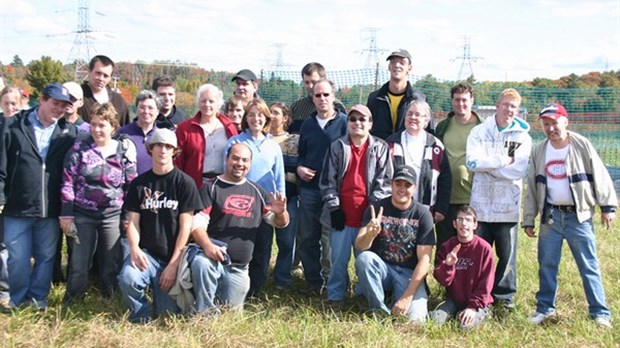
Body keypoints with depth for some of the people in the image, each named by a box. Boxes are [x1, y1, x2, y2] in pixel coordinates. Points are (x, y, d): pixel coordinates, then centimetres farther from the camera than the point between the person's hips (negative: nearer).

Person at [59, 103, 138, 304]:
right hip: (82, 214, 0)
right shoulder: (79, 148, -2)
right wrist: (66, 214, -6)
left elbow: (132, 187, 4)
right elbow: (68, 182, -2)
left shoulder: (124, 151, 1)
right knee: (79, 265, 5)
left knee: (112, 265, 6)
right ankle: (70, 306, 21)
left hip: (113, 216, 1)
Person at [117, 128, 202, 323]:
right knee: (128, 278, -31)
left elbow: (185, 226, -5)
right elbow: (133, 222, 5)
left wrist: (173, 264, -11)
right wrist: (134, 249, -16)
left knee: (168, 314, -7)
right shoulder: (139, 183, 7)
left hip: (173, 257, -1)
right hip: (146, 253, 1)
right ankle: (142, 314, 0)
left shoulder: (185, 183, -1)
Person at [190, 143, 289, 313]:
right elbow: (197, 223, -11)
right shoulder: (211, 188, -2)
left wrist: (280, 212, -11)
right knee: (201, 263, -38)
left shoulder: (256, 191, 11)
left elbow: (281, 223, 14)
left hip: (238, 269, 4)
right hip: (213, 256, -4)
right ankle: (206, 313, -20)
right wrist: (207, 245, -32)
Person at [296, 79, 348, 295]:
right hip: (309, 189, 5)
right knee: (307, 238, 7)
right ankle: (313, 281, 19)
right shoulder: (307, 125, 14)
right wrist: (299, 168, 1)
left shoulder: (344, 122, -2)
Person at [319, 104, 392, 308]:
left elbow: (384, 181, 1)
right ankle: (336, 296, 17)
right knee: (339, 259, 5)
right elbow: (327, 180, 3)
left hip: (368, 215, 0)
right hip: (341, 214, 0)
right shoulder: (337, 147, 5)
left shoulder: (380, 148, 3)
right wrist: (334, 207, -4)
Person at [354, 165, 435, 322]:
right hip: (381, 269, 1)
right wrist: (370, 234, -38)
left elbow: (424, 259, -11)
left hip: (409, 274, -1)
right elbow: (359, 246, -13)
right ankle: (380, 312, -16)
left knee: (415, 318, -25)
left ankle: (398, 302, 10)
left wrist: (407, 296, -20)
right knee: (364, 258, -31)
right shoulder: (377, 208, -4)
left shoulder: (423, 214, -7)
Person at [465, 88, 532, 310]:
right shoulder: (479, 132, 4)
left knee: (507, 254, 7)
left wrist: (487, 164, -10)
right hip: (481, 203, 0)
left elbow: (518, 170, -11)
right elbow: (472, 161, -12)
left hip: (508, 206, 0)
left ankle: (504, 295, 21)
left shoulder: (523, 137, 3)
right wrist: (503, 160, -12)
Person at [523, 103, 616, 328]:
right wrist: (528, 220, 9)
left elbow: (600, 177, -2)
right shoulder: (539, 151, 5)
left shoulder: (582, 145, -5)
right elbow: (532, 188, 9)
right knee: (547, 265, 9)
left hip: (579, 216, -3)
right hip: (551, 216, 3)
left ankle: (600, 312, 9)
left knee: (589, 266, 1)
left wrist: (607, 206, -4)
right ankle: (545, 308, 22)